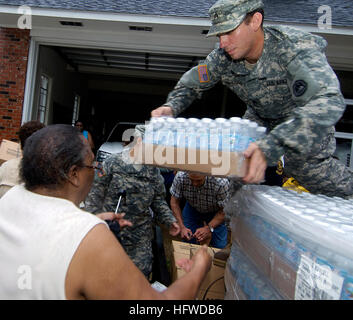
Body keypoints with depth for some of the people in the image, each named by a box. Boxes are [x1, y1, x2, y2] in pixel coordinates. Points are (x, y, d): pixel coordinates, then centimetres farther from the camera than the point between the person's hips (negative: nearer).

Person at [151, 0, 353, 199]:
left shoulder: (296, 48, -36)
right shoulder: (223, 58, -21)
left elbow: (328, 101, -49)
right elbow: (191, 83, -7)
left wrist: (271, 147, -61)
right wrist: (170, 107, -28)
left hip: (306, 116, -4)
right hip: (262, 116, 5)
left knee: (303, 162, -21)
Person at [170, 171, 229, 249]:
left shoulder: (221, 183, -38)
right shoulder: (180, 177, -32)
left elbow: (224, 211, -23)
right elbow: (174, 202, -15)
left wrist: (209, 228, -34)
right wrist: (181, 226, -22)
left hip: (215, 212, -1)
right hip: (192, 208, 2)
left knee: (219, 245, -6)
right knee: (188, 241, -4)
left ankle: (209, 233, 23)